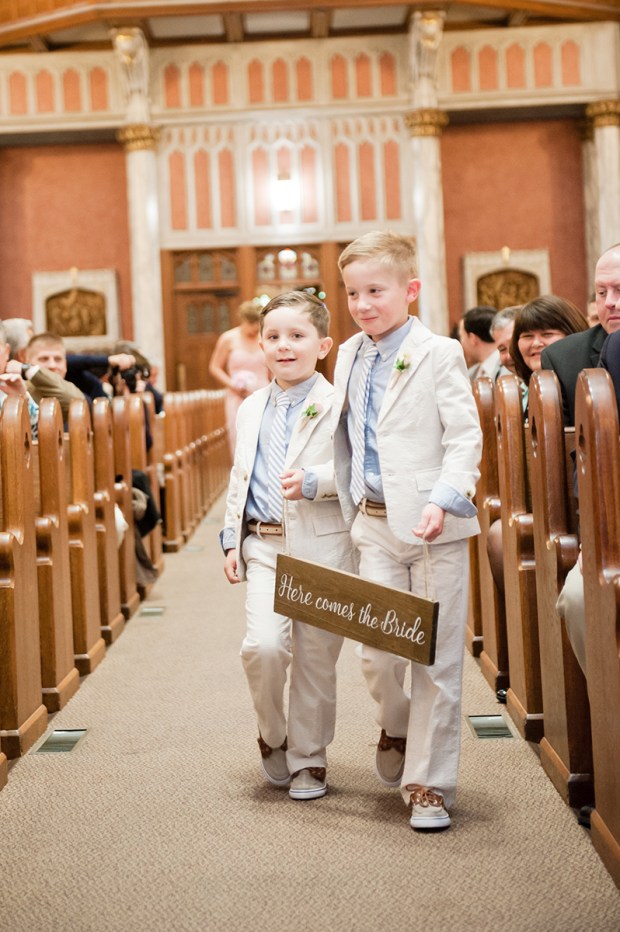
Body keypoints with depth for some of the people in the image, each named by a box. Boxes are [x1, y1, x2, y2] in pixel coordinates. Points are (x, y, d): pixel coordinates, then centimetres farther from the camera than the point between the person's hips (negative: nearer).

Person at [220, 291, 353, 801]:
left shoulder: (337, 404, -6)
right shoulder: (252, 408, 12)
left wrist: (313, 481, -26)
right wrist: (232, 539, 12)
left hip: (322, 546, -3)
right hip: (264, 545, 3)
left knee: (315, 658, 5)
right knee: (263, 645, -12)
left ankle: (308, 758, 23)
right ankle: (272, 735, 16)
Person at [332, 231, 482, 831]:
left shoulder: (439, 354, -5)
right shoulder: (349, 357, 11)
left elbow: (466, 436, -10)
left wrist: (443, 501, -23)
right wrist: (352, 509, 14)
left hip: (434, 526, -4)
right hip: (375, 524, 4)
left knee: (436, 657, 2)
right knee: (377, 651, 0)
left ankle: (428, 781, 14)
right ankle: (395, 726, 32)